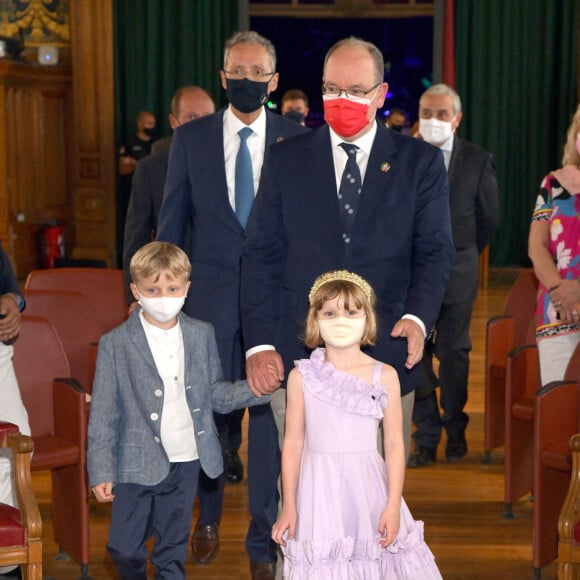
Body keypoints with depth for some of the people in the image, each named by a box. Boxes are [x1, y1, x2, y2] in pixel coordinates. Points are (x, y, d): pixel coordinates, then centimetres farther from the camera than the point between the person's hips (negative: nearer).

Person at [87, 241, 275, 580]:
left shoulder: (202, 335, 3)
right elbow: (103, 413, -6)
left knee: (173, 552, 13)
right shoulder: (116, 344, -8)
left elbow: (215, 394, 8)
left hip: (186, 463, 3)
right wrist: (101, 471, -8)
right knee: (125, 548, 6)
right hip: (137, 463, -2)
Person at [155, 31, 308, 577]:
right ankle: (208, 515, 34)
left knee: (270, 414, 3)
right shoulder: (191, 138, 5)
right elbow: (172, 220, 8)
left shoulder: (297, 139, 1)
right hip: (210, 295, 1)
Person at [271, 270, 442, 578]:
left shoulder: (384, 376, 0)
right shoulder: (301, 377, 0)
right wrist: (288, 507, 4)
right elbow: (293, 443, 3)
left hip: (368, 489, 0)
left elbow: (394, 442, 1)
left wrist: (393, 505, -4)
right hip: (320, 491, 0)